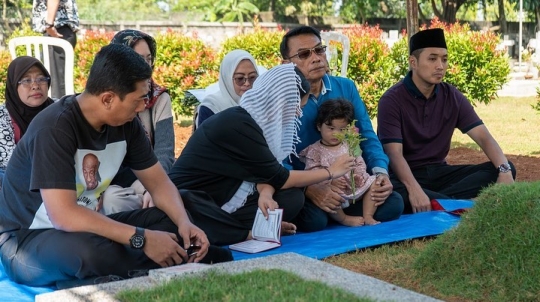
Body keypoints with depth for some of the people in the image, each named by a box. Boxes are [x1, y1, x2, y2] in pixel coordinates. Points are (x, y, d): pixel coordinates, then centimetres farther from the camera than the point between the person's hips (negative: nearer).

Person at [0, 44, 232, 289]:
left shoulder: (125, 124, -6)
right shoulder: (54, 129, -27)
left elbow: (159, 182, 3)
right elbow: (63, 215, -35)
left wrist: (184, 222, -18)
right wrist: (142, 239, -35)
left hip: (84, 227, 7)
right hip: (24, 240, -7)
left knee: (173, 223, -7)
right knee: (92, 250, -38)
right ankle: (189, 263, -16)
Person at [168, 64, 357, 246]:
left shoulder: (252, 119, 5)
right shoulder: (238, 125, -22)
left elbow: (266, 174, 0)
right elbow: (278, 178, -14)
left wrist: (265, 194, -23)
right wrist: (331, 172, -4)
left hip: (219, 202, 8)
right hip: (188, 205, -8)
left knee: (292, 198, -6)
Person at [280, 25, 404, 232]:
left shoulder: (346, 87, 4)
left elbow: (366, 135, 5)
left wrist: (380, 172, -15)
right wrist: (310, 188, -35)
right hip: (303, 185, -4)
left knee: (393, 205, -15)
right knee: (314, 220, -34)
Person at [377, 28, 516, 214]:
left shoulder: (453, 97, 2)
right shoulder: (392, 100, -12)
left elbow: (484, 137, -4)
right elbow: (394, 154, -22)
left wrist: (504, 170, -24)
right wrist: (413, 189, -40)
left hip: (439, 172, 6)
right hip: (406, 175, -5)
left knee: (505, 169, -13)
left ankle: (435, 203, -27)